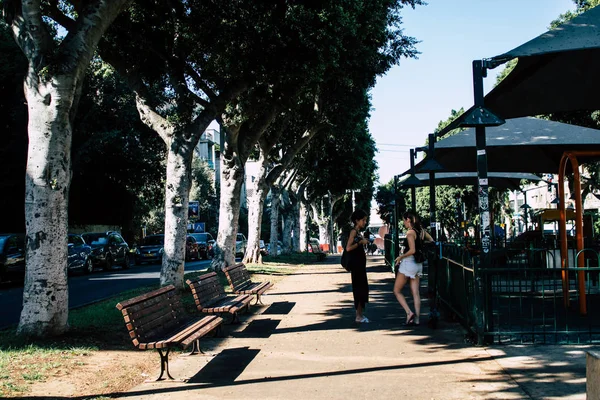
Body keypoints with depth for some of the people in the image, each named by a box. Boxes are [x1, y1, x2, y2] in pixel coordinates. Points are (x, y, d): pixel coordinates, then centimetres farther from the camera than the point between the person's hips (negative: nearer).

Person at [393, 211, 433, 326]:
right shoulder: (421, 231, 7)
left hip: (408, 262, -8)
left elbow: (412, 250, -23)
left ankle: (409, 313, -8)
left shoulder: (410, 232, -16)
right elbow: (432, 241, 20)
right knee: (416, 292, 8)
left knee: (397, 290, 4)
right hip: (418, 264, 8)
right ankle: (417, 318, 6)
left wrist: (400, 257, -12)